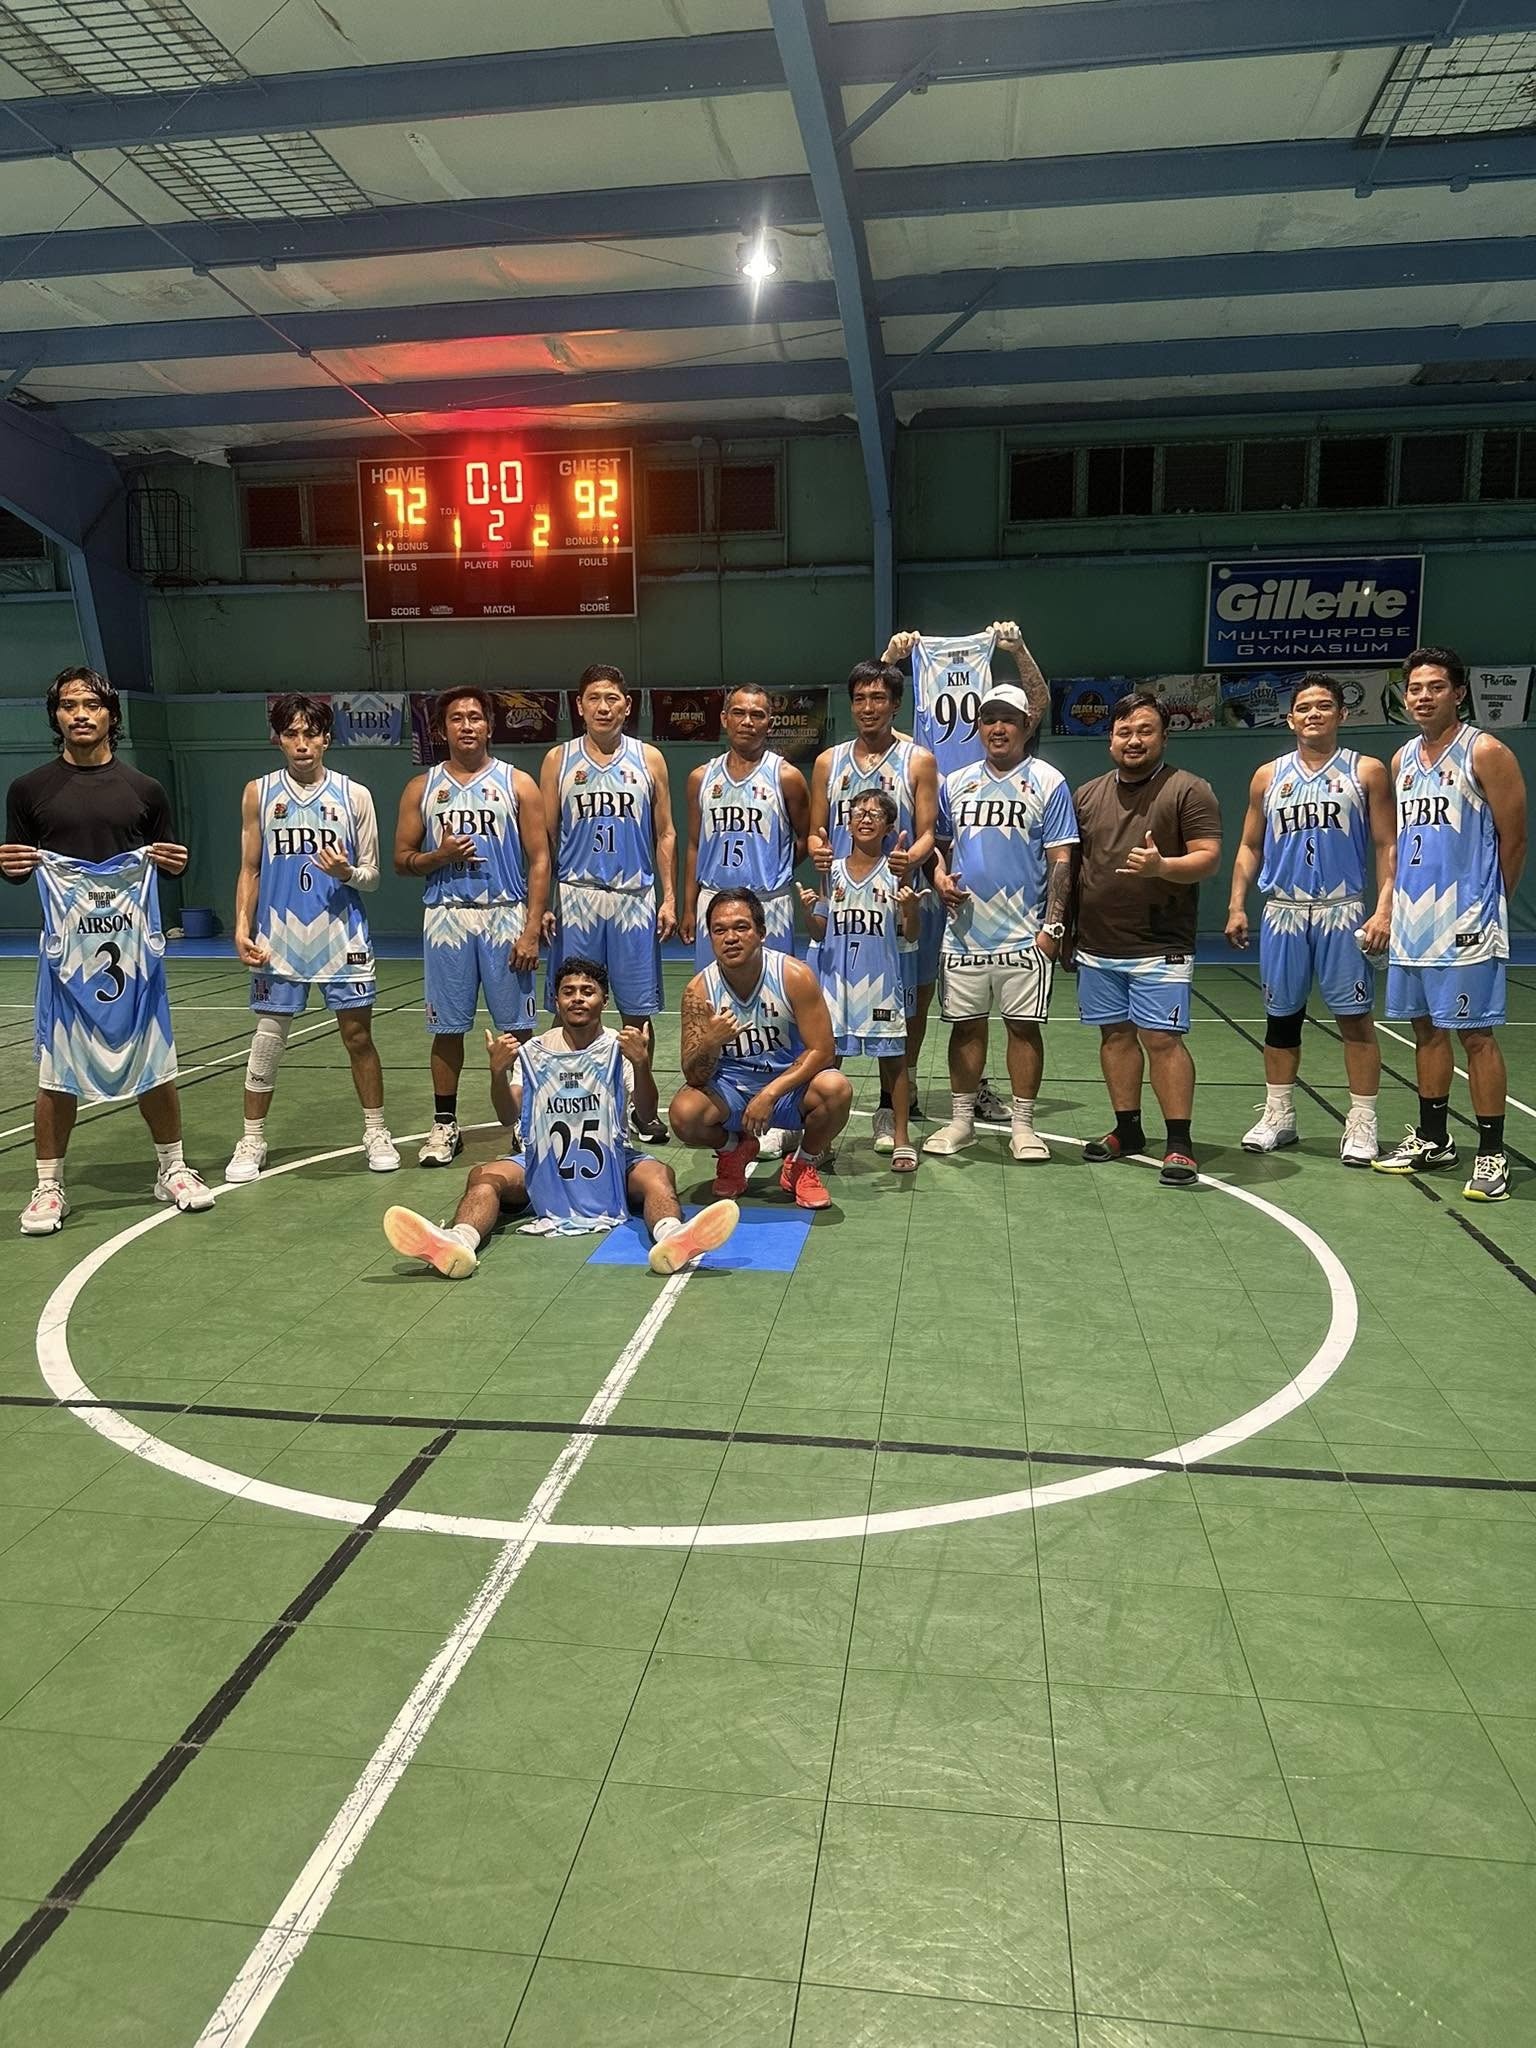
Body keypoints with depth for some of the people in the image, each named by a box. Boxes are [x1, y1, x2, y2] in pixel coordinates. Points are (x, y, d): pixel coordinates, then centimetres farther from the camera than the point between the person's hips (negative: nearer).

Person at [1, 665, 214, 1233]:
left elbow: (169, 861, 15)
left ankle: (173, 1169, 22)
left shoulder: (144, 790, 7)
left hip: (133, 945, 1)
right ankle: (49, 1187, 14)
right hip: (65, 948, 0)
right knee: (56, 1073, 2)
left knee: (153, 1065, 6)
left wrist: (175, 862, -7)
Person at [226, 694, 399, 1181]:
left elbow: (371, 876, 5)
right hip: (279, 939, 1)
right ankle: (252, 1141, 17)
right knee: (268, 1040, 5)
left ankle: (376, 1133, 17)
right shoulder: (259, 793, 5)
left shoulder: (354, 795, 2)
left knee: (358, 1036, 3)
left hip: (342, 937, 0)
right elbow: (250, 870, 8)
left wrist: (347, 872, -17)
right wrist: (243, 928, -2)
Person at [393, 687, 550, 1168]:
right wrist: (438, 856, -11)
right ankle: (444, 1126, 18)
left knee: (516, 1027, 1)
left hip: (506, 917, -2)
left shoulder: (518, 783, 3)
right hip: (446, 917, 2)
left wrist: (532, 930, -9)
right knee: (447, 1027, 6)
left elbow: (539, 860, -1)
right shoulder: (422, 788, 9)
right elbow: (401, 860, 11)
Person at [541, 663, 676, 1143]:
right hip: (575, 897, 0)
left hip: (635, 899, 0)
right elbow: (545, 837, 7)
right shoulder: (558, 761, 5)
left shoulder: (648, 759, 6)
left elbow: (665, 834, 8)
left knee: (638, 1011, 4)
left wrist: (669, 898, 0)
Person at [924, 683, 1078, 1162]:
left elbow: (1061, 859, -3)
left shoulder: (1048, 782, 0)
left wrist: (1053, 925, -10)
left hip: (1024, 935, -3)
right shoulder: (954, 783, 10)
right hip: (964, 930, 3)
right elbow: (939, 843, 20)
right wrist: (939, 875, -2)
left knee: (1024, 1026, 2)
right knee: (966, 1025, 9)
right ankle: (961, 1121, 19)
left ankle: (1023, 1124, 12)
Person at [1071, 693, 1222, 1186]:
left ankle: (1179, 1144, 0)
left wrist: (1162, 866, -28)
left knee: (1162, 1039, -7)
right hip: (1097, 946, 5)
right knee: (1115, 1035, 12)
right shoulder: (1086, 795, 12)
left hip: (1160, 947, -5)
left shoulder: (1190, 790, -3)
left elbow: (1209, 858, -10)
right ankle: (1127, 1129, 25)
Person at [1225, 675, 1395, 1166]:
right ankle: (1278, 1116, 20)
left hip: (1344, 912, -2)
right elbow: (1250, 847, 13)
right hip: (1283, 913, 3)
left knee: (1355, 1017, -1)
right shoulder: (1268, 776, 10)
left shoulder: (1366, 772, 3)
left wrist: (1384, 909, -11)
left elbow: (1386, 847, 1)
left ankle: (1362, 1125, 6)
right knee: (1281, 1016, 9)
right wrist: (1237, 905, 2)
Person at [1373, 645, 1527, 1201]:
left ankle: (1491, 1154, 3)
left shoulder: (1485, 753, -7)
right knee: (1427, 1027, 13)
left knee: (1475, 1032, -4)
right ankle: (1432, 1139, 25)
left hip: (1464, 923, -7)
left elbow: (1513, 838, -5)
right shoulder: (1402, 760, 13)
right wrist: (1397, 907, 13)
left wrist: (1487, 902, 3)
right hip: (1412, 919, 7)